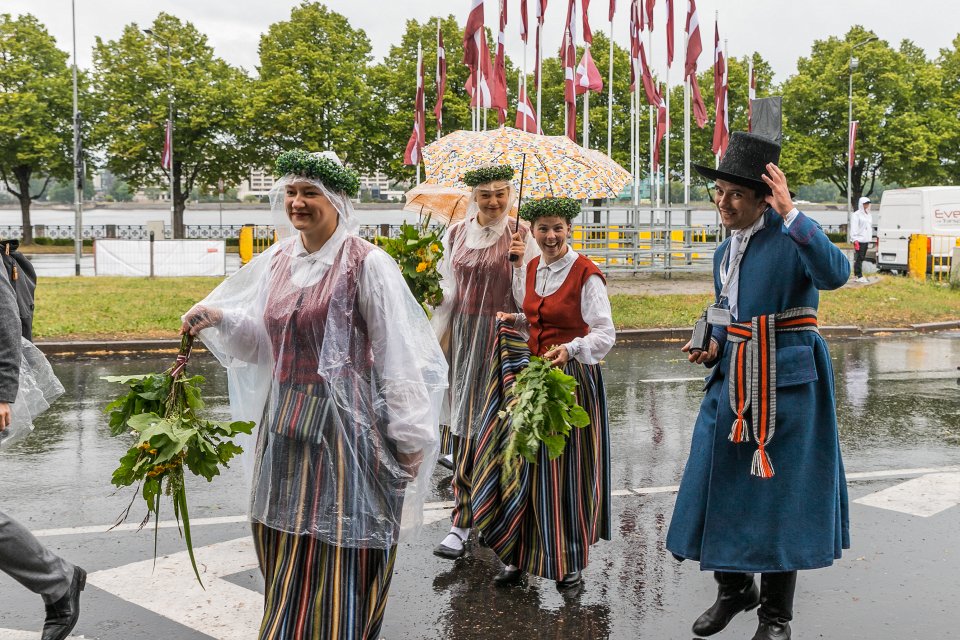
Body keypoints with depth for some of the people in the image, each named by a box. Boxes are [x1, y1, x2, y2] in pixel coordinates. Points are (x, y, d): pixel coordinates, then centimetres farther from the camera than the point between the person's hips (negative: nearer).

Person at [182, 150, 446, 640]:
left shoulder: (367, 265, -11)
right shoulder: (278, 260, 9)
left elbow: (398, 355, -11)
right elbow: (264, 339, 16)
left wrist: (410, 438, -11)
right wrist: (219, 319, -3)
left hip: (344, 428, -6)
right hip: (285, 424, 7)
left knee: (338, 562, -1)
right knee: (285, 558, 14)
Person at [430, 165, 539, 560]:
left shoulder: (521, 235, -2)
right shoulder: (456, 234, 8)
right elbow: (448, 291, 12)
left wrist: (517, 263, -20)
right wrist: (434, 340, 9)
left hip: (503, 335, -4)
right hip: (465, 333, 4)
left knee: (486, 422, -6)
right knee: (465, 421, 7)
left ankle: (463, 523, -2)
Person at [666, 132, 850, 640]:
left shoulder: (789, 236, -13)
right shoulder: (724, 251, 11)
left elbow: (835, 274, -34)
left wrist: (789, 212, -35)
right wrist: (713, 350, 4)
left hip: (785, 383, -7)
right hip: (732, 381, 7)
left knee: (778, 492, 3)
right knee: (719, 481, 10)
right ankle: (733, 588, 33)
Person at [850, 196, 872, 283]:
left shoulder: (868, 215, 19)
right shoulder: (856, 215, -7)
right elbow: (853, 229, -13)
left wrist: (870, 238, 20)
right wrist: (855, 240, -19)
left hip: (866, 240, 9)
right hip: (859, 240, -9)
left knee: (862, 258, 10)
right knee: (858, 258, -10)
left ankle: (858, 275, 14)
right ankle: (859, 276, -11)